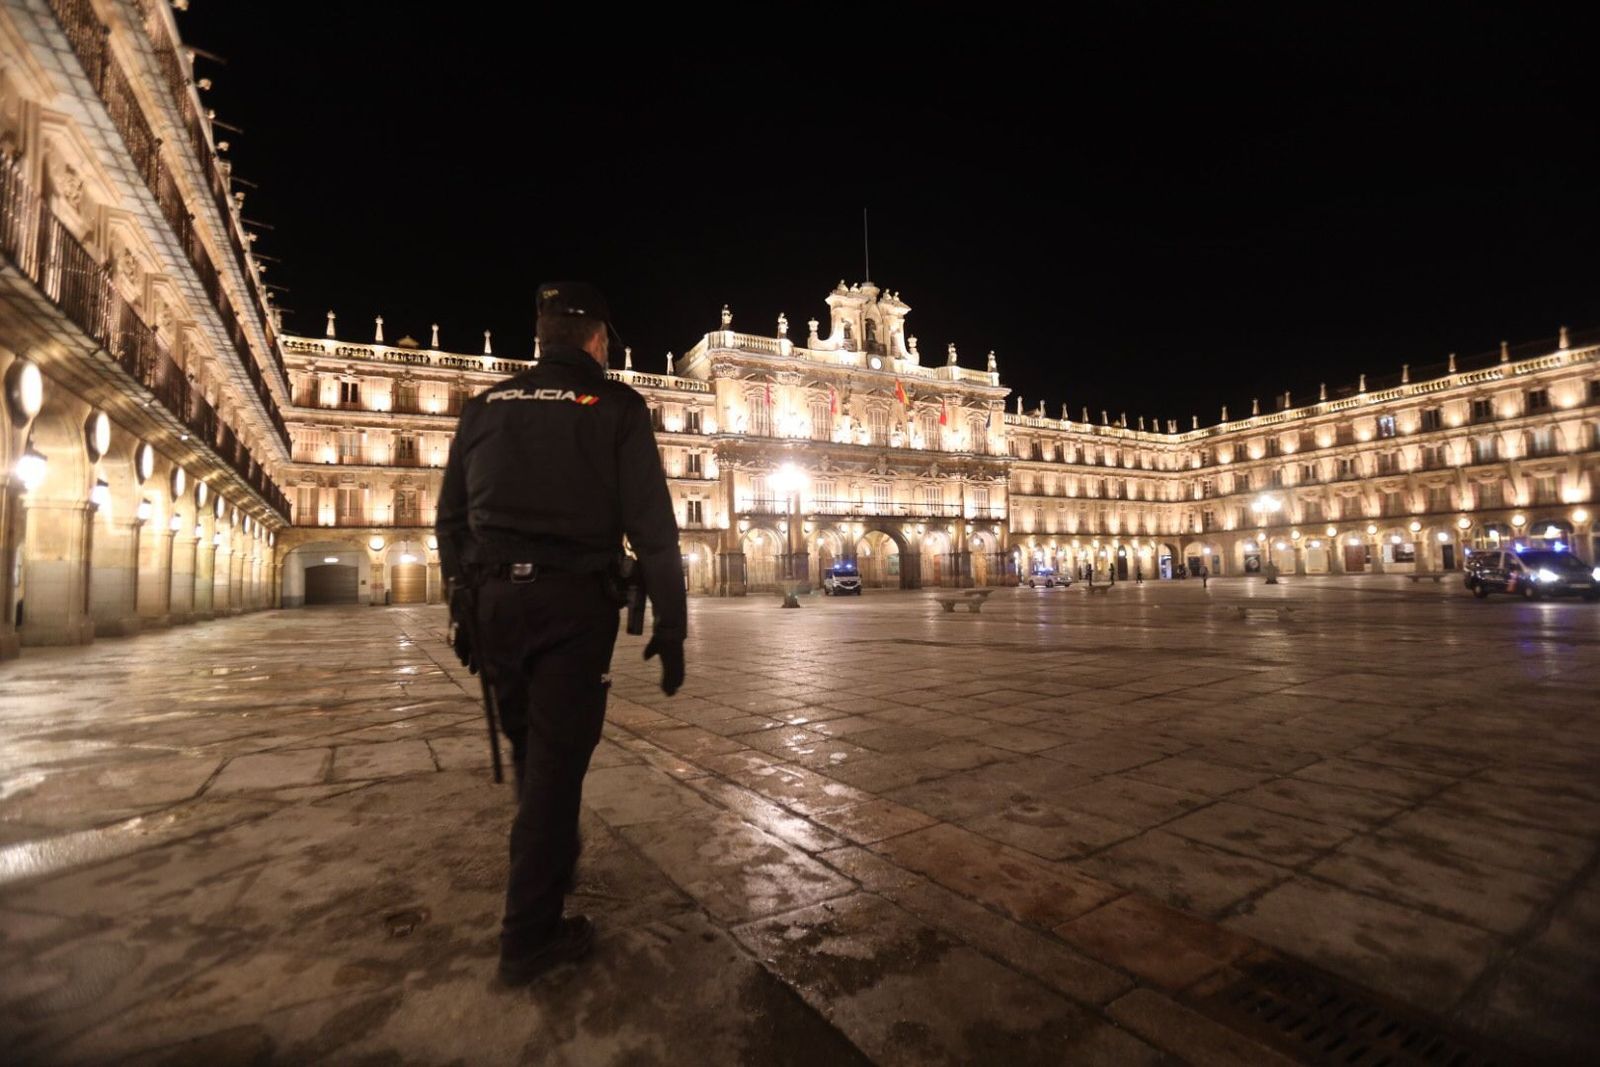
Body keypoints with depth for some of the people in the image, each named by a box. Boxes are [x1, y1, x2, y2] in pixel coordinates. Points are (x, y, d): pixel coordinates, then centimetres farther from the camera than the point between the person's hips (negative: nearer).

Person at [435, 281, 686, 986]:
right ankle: (530, 937, 14)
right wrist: (670, 626, -5)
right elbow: (651, 528, -8)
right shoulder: (615, 407, -2)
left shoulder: (486, 406, 12)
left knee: (530, 750, 22)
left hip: (494, 601, 5)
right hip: (573, 604, -5)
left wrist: (467, 607, 21)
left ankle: (549, 868, 43)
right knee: (557, 762, 4)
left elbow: (449, 521, 14)